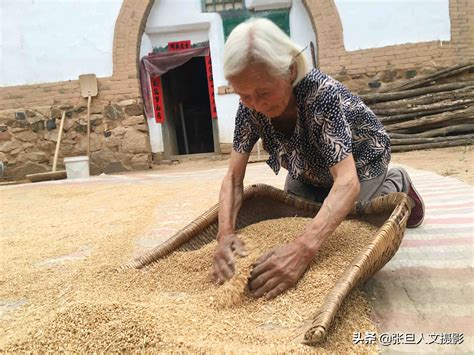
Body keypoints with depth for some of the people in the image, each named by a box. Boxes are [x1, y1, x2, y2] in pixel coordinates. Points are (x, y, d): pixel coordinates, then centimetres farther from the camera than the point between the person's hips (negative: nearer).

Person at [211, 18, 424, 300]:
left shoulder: (320, 93, -42)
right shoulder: (250, 107, -27)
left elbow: (347, 182, -50)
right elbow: (233, 178, -26)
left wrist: (303, 250, -64)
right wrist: (226, 232, -45)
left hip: (358, 160, -5)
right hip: (310, 168, 5)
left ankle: (396, 184, 15)